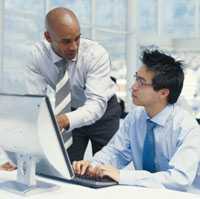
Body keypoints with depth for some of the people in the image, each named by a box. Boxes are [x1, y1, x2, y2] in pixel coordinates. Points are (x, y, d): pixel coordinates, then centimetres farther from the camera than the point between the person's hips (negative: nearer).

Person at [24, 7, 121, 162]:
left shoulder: (96, 53, -28)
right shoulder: (36, 56, -21)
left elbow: (97, 102, -36)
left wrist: (67, 120, -55)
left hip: (102, 111, -1)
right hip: (67, 112, 2)